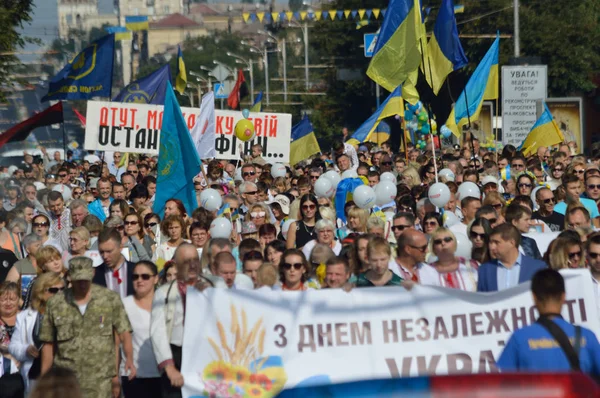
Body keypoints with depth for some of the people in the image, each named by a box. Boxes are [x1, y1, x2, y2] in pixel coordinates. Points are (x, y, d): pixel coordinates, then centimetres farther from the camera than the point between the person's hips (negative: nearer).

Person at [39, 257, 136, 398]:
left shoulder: (110, 299, 3)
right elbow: (48, 344, 11)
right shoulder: (55, 304, 6)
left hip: (100, 382, -1)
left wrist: (129, 358, -17)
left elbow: (124, 332, 0)